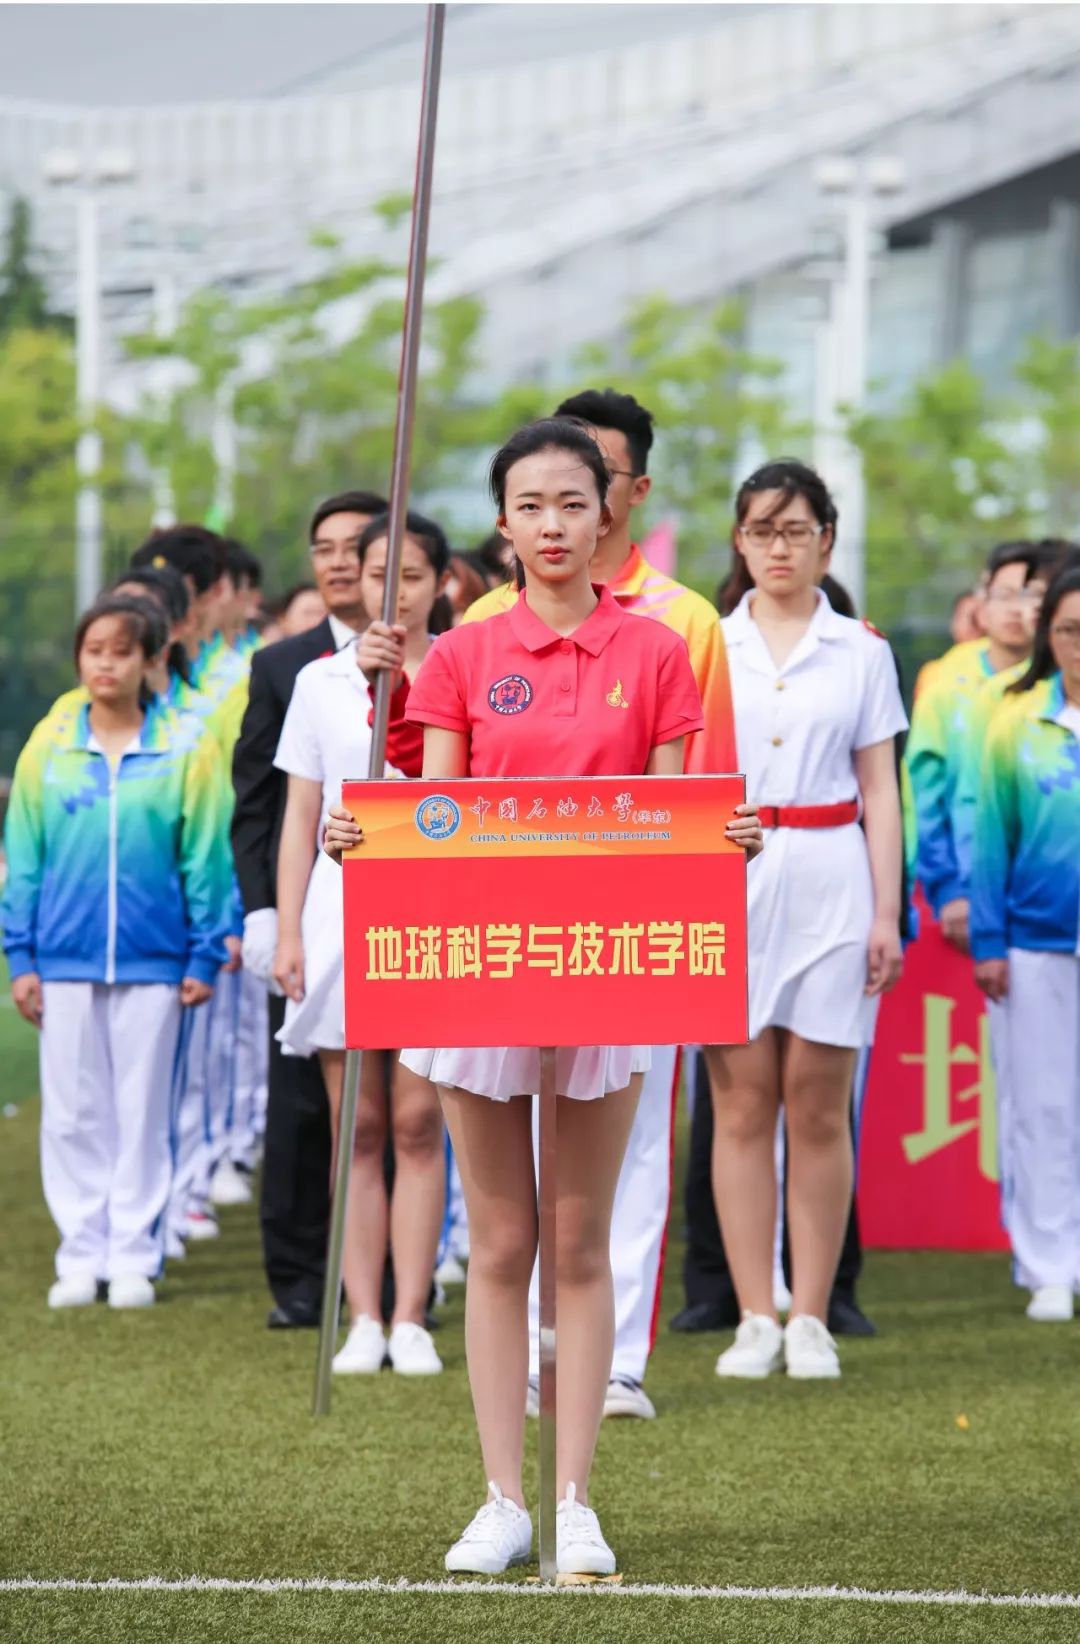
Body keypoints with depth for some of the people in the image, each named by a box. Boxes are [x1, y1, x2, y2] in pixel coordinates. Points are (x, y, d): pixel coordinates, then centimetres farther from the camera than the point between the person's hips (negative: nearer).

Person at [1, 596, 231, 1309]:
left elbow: (206, 860, 1)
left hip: (153, 960, -2)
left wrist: (204, 956, -2)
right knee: (73, 1114, 5)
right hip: (66, 960, 2)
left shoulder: (186, 752, -2)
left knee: (143, 1114, 4)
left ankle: (135, 1257, 11)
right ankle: (82, 1256, 13)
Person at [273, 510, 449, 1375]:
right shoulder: (320, 680, 10)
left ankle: (411, 1319, 0)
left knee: (417, 1122, -4)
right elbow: (300, 817, 10)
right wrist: (288, 930, 4)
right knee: (357, 1127, 3)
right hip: (342, 905, 2)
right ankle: (364, 1320, 6)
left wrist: (405, 675, -17)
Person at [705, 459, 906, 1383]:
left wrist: (888, 912, 0)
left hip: (829, 878, 0)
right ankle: (755, 1319, 2)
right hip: (727, 880, 0)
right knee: (742, 1104, -1)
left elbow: (881, 793, 7)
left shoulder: (861, 652, 8)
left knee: (818, 1106, 0)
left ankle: (811, 1320, 4)